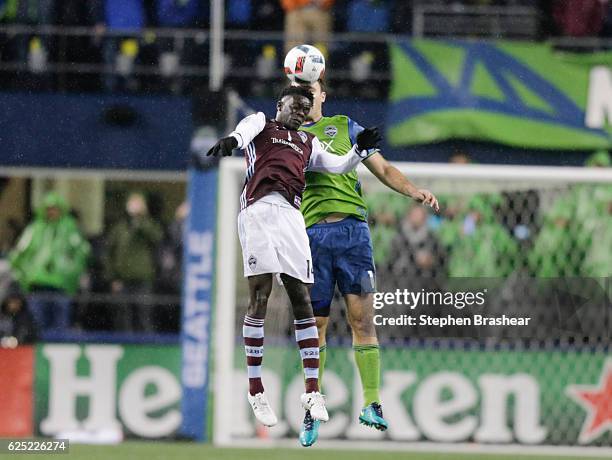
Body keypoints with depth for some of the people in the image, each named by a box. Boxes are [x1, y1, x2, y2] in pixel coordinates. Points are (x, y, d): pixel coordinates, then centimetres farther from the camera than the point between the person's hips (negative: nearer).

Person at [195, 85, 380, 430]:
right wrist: (233, 139, -31)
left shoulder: (308, 143, 32)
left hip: (292, 216, 5)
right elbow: (247, 129, -7)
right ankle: (256, 391, -5)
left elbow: (338, 166, 24)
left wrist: (361, 149, 5)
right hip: (259, 209, -5)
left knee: (302, 298, 0)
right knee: (260, 295, -9)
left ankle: (312, 391, 1)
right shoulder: (261, 123, 17)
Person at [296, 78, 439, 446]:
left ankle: (372, 404, -5)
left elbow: (384, 170, 17)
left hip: (352, 228, 0)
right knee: (314, 325, 0)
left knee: (362, 318, -8)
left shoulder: (345, 127, 18)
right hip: (310, 233, 0)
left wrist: (414, 191, 0)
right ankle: (312, 411, 8)